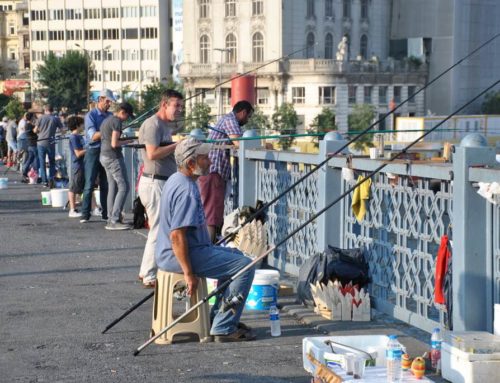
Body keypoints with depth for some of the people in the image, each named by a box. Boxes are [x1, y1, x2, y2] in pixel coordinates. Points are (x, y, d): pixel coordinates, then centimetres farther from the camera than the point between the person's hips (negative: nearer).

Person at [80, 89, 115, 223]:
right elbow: (93, 136, -14)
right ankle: (85, 215, 0)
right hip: (93, 152, -5)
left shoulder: (110, 116, 11)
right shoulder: (91, 115, -4)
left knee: (106, 185, 7)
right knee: (89, 185, -3)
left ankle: (106, 213, 12)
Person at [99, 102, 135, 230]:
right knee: (123, 187, -8)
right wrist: (126, 141, -5)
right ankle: (114, 220, -12)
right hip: (113, 157, -10)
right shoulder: (116, 121, -13)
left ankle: (111, 219, 12)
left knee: (112, 187, 12)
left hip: (104, 156, 10)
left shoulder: (106, 121, 17)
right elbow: (114, 143, -20)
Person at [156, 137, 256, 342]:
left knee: (234, 255, 25)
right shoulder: (187, 190, -22)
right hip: (179, 255, -11)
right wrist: (188, 273, -25)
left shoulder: (176, 180, 12)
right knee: (245, 266, -14)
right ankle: (223, 328, -11)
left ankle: (218, 317, 25)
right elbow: (177, 235, -27)